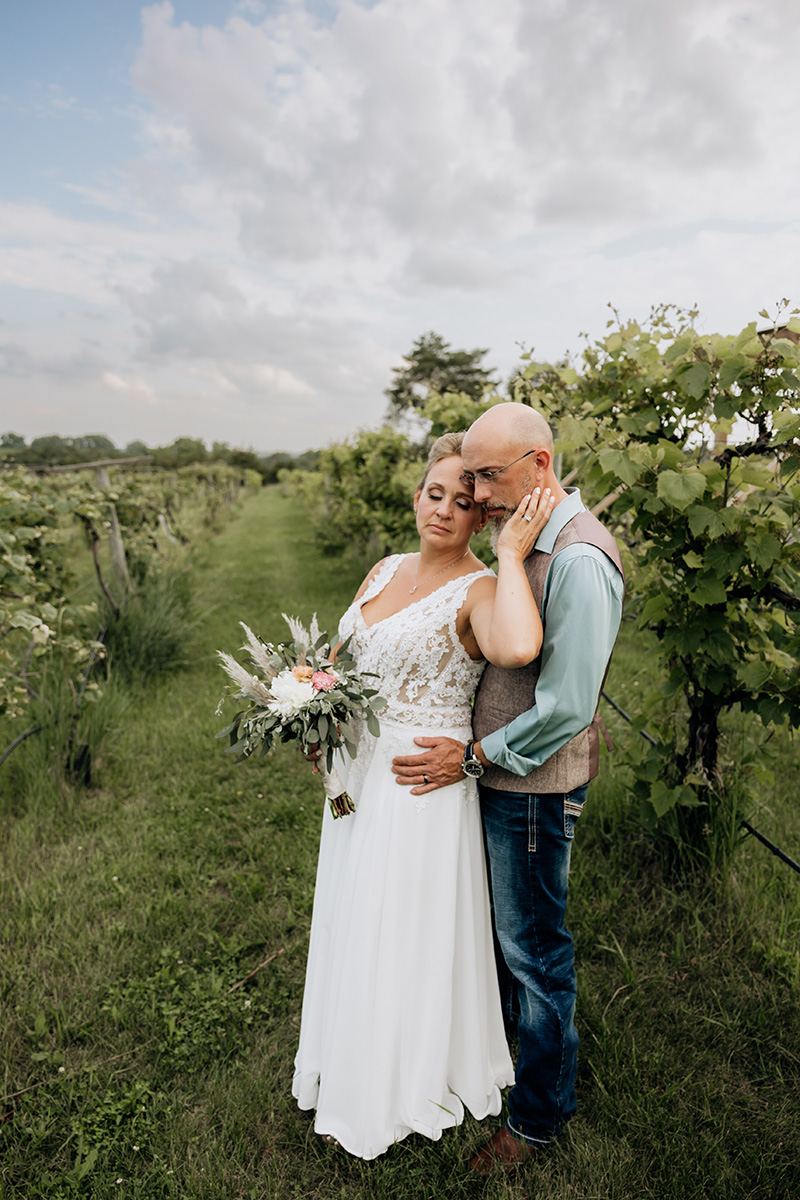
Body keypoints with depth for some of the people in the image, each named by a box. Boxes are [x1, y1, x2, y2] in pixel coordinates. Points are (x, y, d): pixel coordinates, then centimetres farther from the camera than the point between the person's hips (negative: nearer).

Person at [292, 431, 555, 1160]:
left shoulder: (480, 590, -17)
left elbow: (518, 649, -42)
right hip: (358, 771, 7)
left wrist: (511, 556, -29)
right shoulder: (386, 571, 6)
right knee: (353, 923, 23)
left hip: (423, 785, -7)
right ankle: (353, 1066, 50)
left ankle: (398, 1093, 39)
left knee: (404, 934, 11)